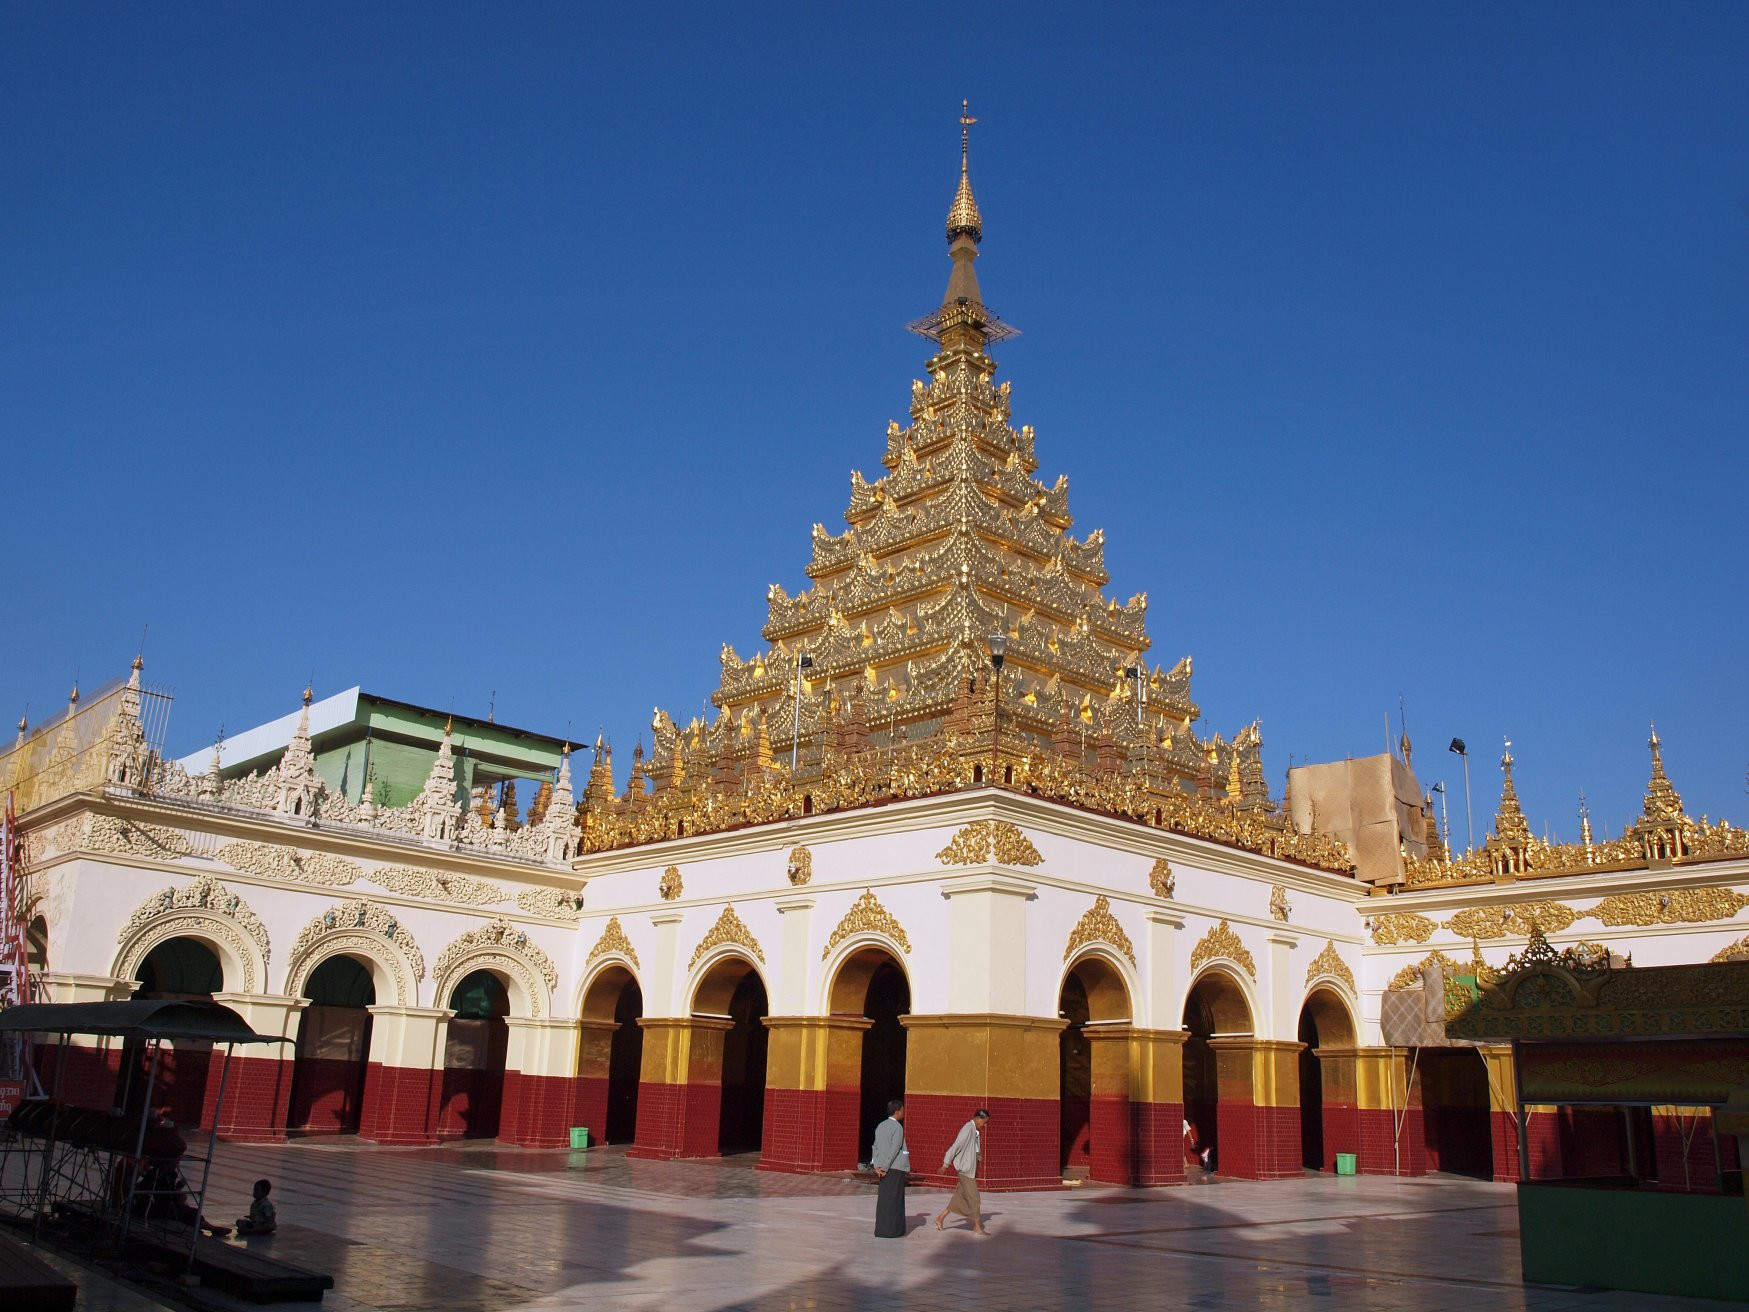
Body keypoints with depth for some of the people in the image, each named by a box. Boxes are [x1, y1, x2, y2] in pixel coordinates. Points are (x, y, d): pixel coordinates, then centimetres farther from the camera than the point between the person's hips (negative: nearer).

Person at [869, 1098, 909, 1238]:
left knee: (883, 1199, 12)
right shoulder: (898, 1128, -12)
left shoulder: (880, 1126, 10)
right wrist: (885, 1168, -13)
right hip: (896, 1169, -7)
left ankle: (881, 1230, 15)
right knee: (894, 1200, 0)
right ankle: (891, 1230, 2)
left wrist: (877, 1167, 2)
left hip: (883, 1169, 7)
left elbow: (876, 1147, 7)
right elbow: (894, 1150, -17)